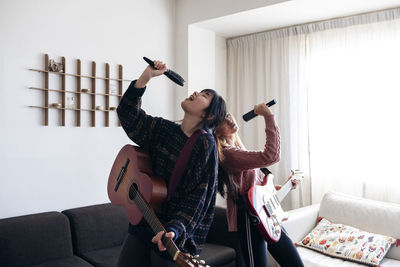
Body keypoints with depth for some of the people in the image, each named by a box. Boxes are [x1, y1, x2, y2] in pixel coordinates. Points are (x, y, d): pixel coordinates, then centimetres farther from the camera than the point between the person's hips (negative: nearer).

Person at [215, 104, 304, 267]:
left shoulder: (237, 150, 13)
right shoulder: (227, 154, -19)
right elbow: (271, 156, -29)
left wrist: (279, 188, 14)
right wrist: (269, 117, -24)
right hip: (249, 219, -10)